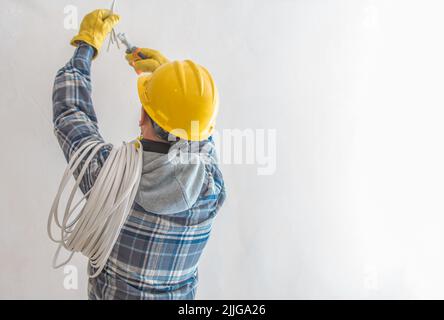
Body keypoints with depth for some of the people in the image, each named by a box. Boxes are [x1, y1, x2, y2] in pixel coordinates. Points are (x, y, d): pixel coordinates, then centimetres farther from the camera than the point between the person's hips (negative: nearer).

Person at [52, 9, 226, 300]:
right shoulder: (213, 190, -24)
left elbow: (70, 111, -10)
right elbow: (201, 137, -1)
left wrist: (86, 45, 3)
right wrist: (168, 73, 6)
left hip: (111, 293, -1)